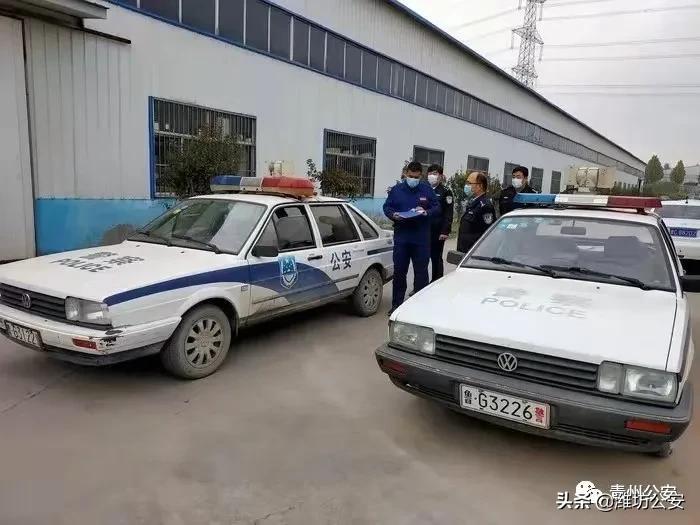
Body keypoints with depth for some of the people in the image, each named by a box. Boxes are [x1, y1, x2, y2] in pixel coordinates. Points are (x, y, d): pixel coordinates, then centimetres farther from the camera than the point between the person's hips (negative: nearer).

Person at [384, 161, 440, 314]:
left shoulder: (427, 190, 5)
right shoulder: (396, 190, 7)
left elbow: (437, 207, 6)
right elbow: (387, 207, 10)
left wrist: (426, 212, -14)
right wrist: (393, 215, -10)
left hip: (421, 239, -1)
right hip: (401, 237, 1)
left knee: (421, 271, 3)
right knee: (399, 271, 4)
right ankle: (397, 304, 14)